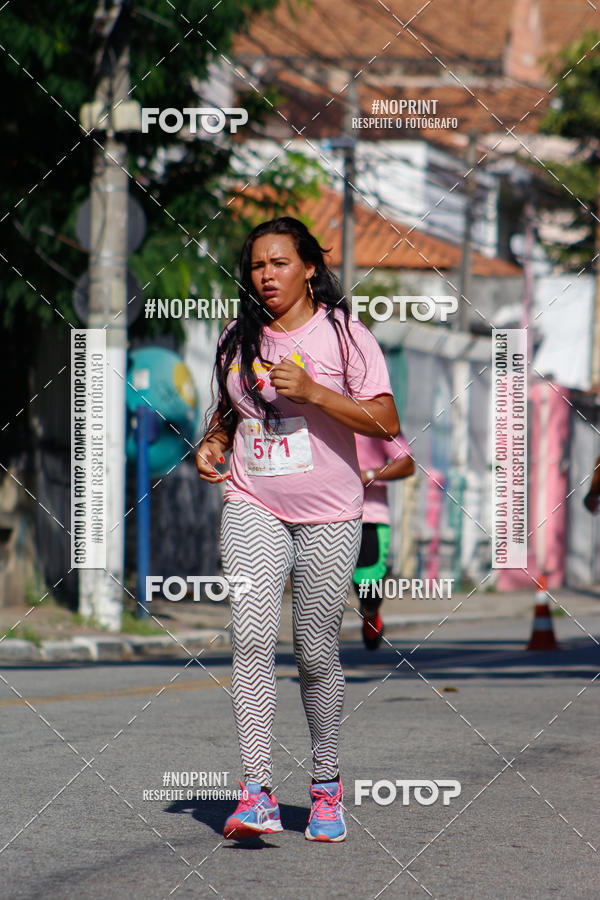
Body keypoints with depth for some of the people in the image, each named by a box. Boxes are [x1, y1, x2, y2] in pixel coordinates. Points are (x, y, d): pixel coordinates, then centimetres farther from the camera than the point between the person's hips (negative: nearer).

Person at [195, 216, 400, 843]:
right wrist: (211, 444, 4)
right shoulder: (238, 339, 11)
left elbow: (385, 423, -10)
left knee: (316, 653, 3)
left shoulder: (342, 334, -3)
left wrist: (311, 392, -18)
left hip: (327, 515, -2)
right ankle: (256, 791, -21)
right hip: (252, 508, 2)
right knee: (252, 637, -15)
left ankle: (325, 785, 22)